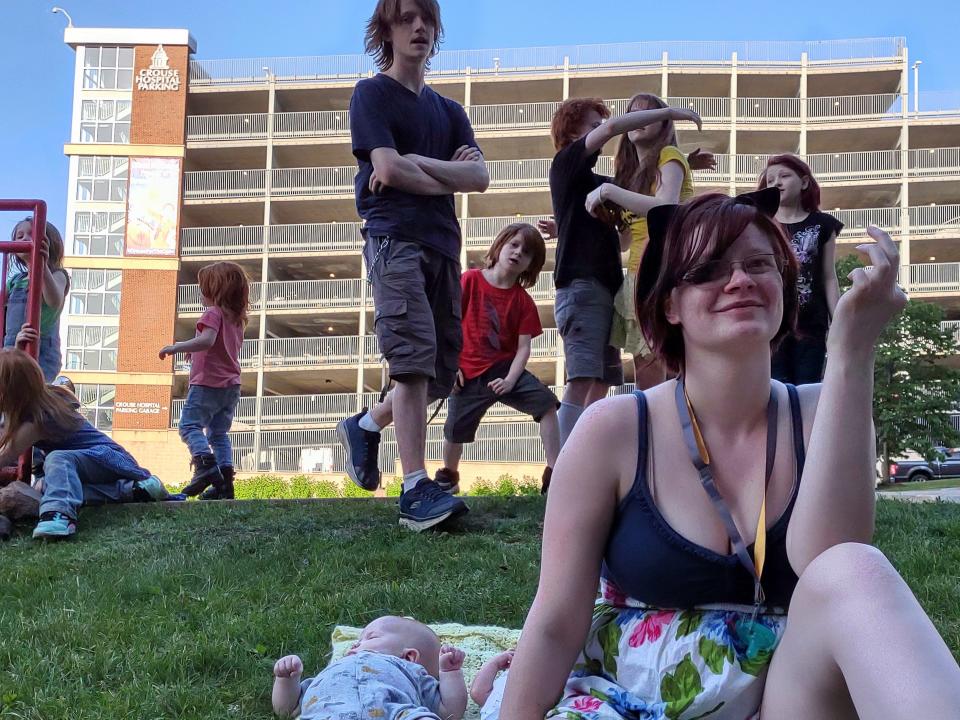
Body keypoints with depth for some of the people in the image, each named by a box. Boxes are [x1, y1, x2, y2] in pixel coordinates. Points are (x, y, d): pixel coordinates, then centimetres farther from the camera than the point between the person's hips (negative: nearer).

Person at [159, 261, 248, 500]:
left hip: (208, 383, -8)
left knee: (190, 425, -7)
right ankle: (225, 480, -1)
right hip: (231, 384, 8)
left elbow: (206, 340, -28)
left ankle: (206, 463, -27)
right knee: (219, 433, 9)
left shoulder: (213, 313, -10)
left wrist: (175, 347, -23)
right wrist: (195, 352, 28)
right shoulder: (236, 318, 17)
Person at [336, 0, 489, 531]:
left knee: (443, 370, 6)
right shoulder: (372, 93, 6)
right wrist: (448, 178, 4)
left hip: (442, 246, 7)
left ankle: (365, 427, 31)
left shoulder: (448, 111, 22)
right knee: (415, 357, -20)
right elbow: (389, 169, -9)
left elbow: (480, 178, 6)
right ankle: (416, 491, -22)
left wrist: (416, 162, -7)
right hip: (394, 237, -6)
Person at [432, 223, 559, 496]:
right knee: (455, 431, 3)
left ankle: (554, 474, -17)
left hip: (505, 369, 1)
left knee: (546, 402, -19)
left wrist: (510, 380, -20)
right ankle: (448, 476, 36)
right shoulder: (470, 281, -6)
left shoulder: (523, 302, -2)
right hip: (469, 373, -1)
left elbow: (523, 348, -6)